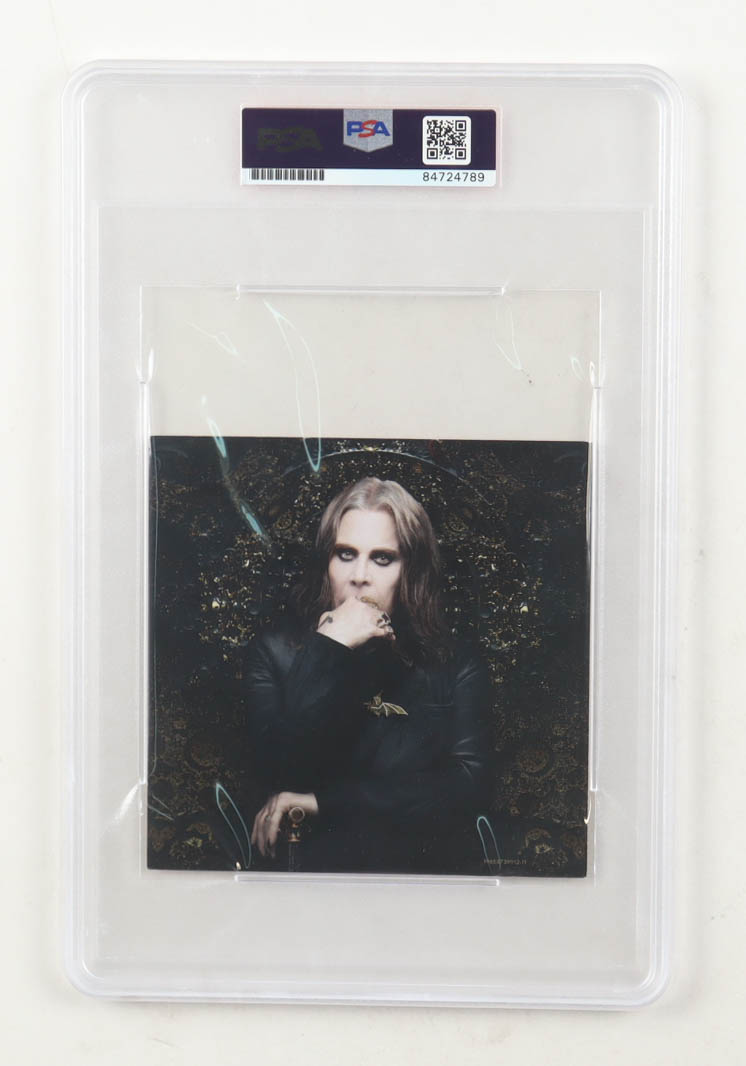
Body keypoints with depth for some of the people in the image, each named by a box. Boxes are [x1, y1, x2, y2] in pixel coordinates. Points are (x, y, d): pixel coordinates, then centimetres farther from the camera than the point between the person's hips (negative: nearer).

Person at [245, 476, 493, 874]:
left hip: (428, 870, 0)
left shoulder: (455, 666, 7)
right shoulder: (277, 651, 9)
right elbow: (278, 775, -5)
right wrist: (332, 652, -8)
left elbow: (468, 788, -5)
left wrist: (324, 802, -7)